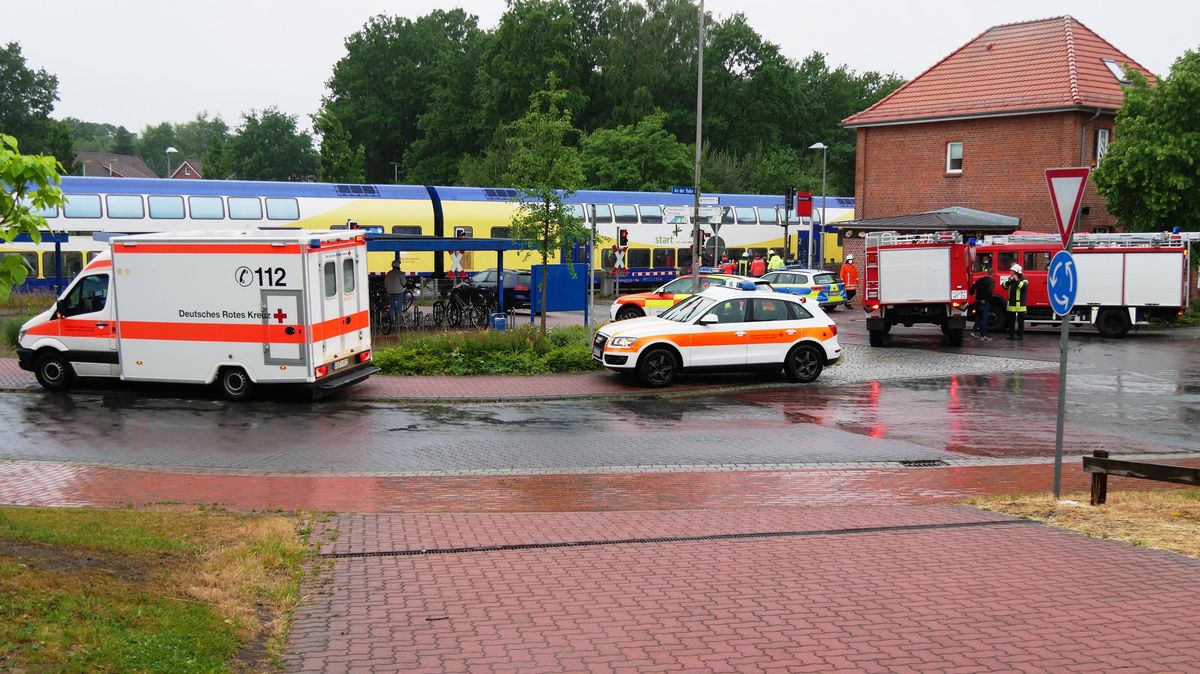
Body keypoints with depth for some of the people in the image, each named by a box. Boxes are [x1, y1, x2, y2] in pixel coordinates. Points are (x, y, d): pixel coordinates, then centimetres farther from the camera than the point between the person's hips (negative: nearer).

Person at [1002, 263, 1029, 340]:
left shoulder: (1023, 279, -7)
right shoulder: (1010, 278, 12)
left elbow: (1024, 287, -24)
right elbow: (1004, 286, 8)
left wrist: (1017, 280, -24)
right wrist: (1008, 281, -10)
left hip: (1020, 304, -6)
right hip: (1011, 303, 6)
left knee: (1020, 321, -2)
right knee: (1011, 320, 11)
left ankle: (1020, 335, 1)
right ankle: (1011, 334, 17)